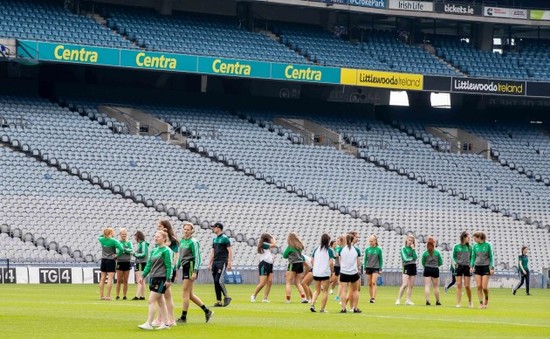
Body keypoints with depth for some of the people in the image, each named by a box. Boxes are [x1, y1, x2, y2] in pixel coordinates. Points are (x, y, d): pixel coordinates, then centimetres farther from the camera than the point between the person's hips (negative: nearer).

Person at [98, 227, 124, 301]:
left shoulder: (102, 239, 2)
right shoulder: (114, 241, -13)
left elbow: (99, 237, 28)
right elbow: (121, 249, -24)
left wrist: (104, 234, 18)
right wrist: (117, 255, -8)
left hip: (103, 260, 5)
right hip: (111, 261, -5)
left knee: (102, 279, 10)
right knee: (110, 279, -4)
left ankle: (101, 295, 14)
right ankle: (108, 295, -8)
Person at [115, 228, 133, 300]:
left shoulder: (129, 242, 6)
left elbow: (131, 250, -9)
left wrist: (124, 249, -22)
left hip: (127, 262, 2)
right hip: (120, 262, -2)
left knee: (125, 281, 5)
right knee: (119, 281, -1)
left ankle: (124, 295, 10)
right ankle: (117, 295, 5)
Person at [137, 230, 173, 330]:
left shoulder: (166, 251, -9)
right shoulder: (154, 250, 14)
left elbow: (168, 266, -11)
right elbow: (149, 265, 17)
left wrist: (168, 280, -15)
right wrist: (143, 276, 11)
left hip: (161, 279, -8)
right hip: (153, 278, 8)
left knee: (151, 301, -12)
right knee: (160, 301, 10)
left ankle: (149, 324, -12)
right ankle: (165, 323, 14)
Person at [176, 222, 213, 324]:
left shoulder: (193, 242, -10)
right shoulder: (182, 241, 15)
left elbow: (197, 257, -14)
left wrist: (195, 271, -20)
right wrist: (177, 268, 21)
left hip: (191, 267, -9)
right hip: (184, 267, 9)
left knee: (186, 292, -8)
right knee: (190, 294, 9)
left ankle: (183, 317, -4)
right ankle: (207, 311, 15)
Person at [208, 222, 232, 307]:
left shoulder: (225, 238, -5)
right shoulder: (215, 239, 17)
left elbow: (230, 251, -9)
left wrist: (229, 263, -15)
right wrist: (210, 263, 18)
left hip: (222, 262, -8)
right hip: (215, 262, 8)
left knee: (219, 281, -16)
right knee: (216, 282, 4)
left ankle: (226, 297, -2)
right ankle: (219, 301, 6)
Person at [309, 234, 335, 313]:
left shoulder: (316, 249, 7)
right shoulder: (329, 250, -7)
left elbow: (312, 261, 10)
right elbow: (331, 262, -14)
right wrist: (332, 270, 0)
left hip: (316, 273, 4)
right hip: (325, 273, -4)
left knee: (317, 290, 17)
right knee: (325, 291, 6)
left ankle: (312, 304, -3)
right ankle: (322, 309, 5)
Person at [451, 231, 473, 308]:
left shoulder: (469, 247, 6)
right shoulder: (456, 247, 1)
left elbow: (471, 258, 11)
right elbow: (453, 257, 6)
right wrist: (455, 263, -9)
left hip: (467, 267, 1)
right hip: (459, 266, -1)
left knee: (467, 286, -1)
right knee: (459, 285, -3)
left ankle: (470, 301, 19)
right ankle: (458, 303, -1)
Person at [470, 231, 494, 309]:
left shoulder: (487, 245, -5)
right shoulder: (475, 246, 6)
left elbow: (490, 256, -2)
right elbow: (473, 257, 13)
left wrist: (491, 267, -7)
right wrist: (471, 266, 2)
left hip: (485, 267, -4)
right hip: (477, 267, 4)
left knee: (484, 287, -8)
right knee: (479, 286, -3)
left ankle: (486, 299, 20)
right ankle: (481, 303, 4)